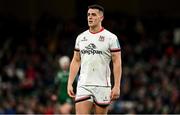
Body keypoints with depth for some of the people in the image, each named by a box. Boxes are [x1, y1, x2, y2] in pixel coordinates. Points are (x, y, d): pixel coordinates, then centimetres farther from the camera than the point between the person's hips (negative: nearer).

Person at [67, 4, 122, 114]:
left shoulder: (111, 38, -2)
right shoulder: (81, 38, 11)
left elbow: (117, 62, -5)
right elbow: (76, 61, 16)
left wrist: (117, 86, -12)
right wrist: (70, 83, 8)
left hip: (102, 85, -3)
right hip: (83, 85, 3)